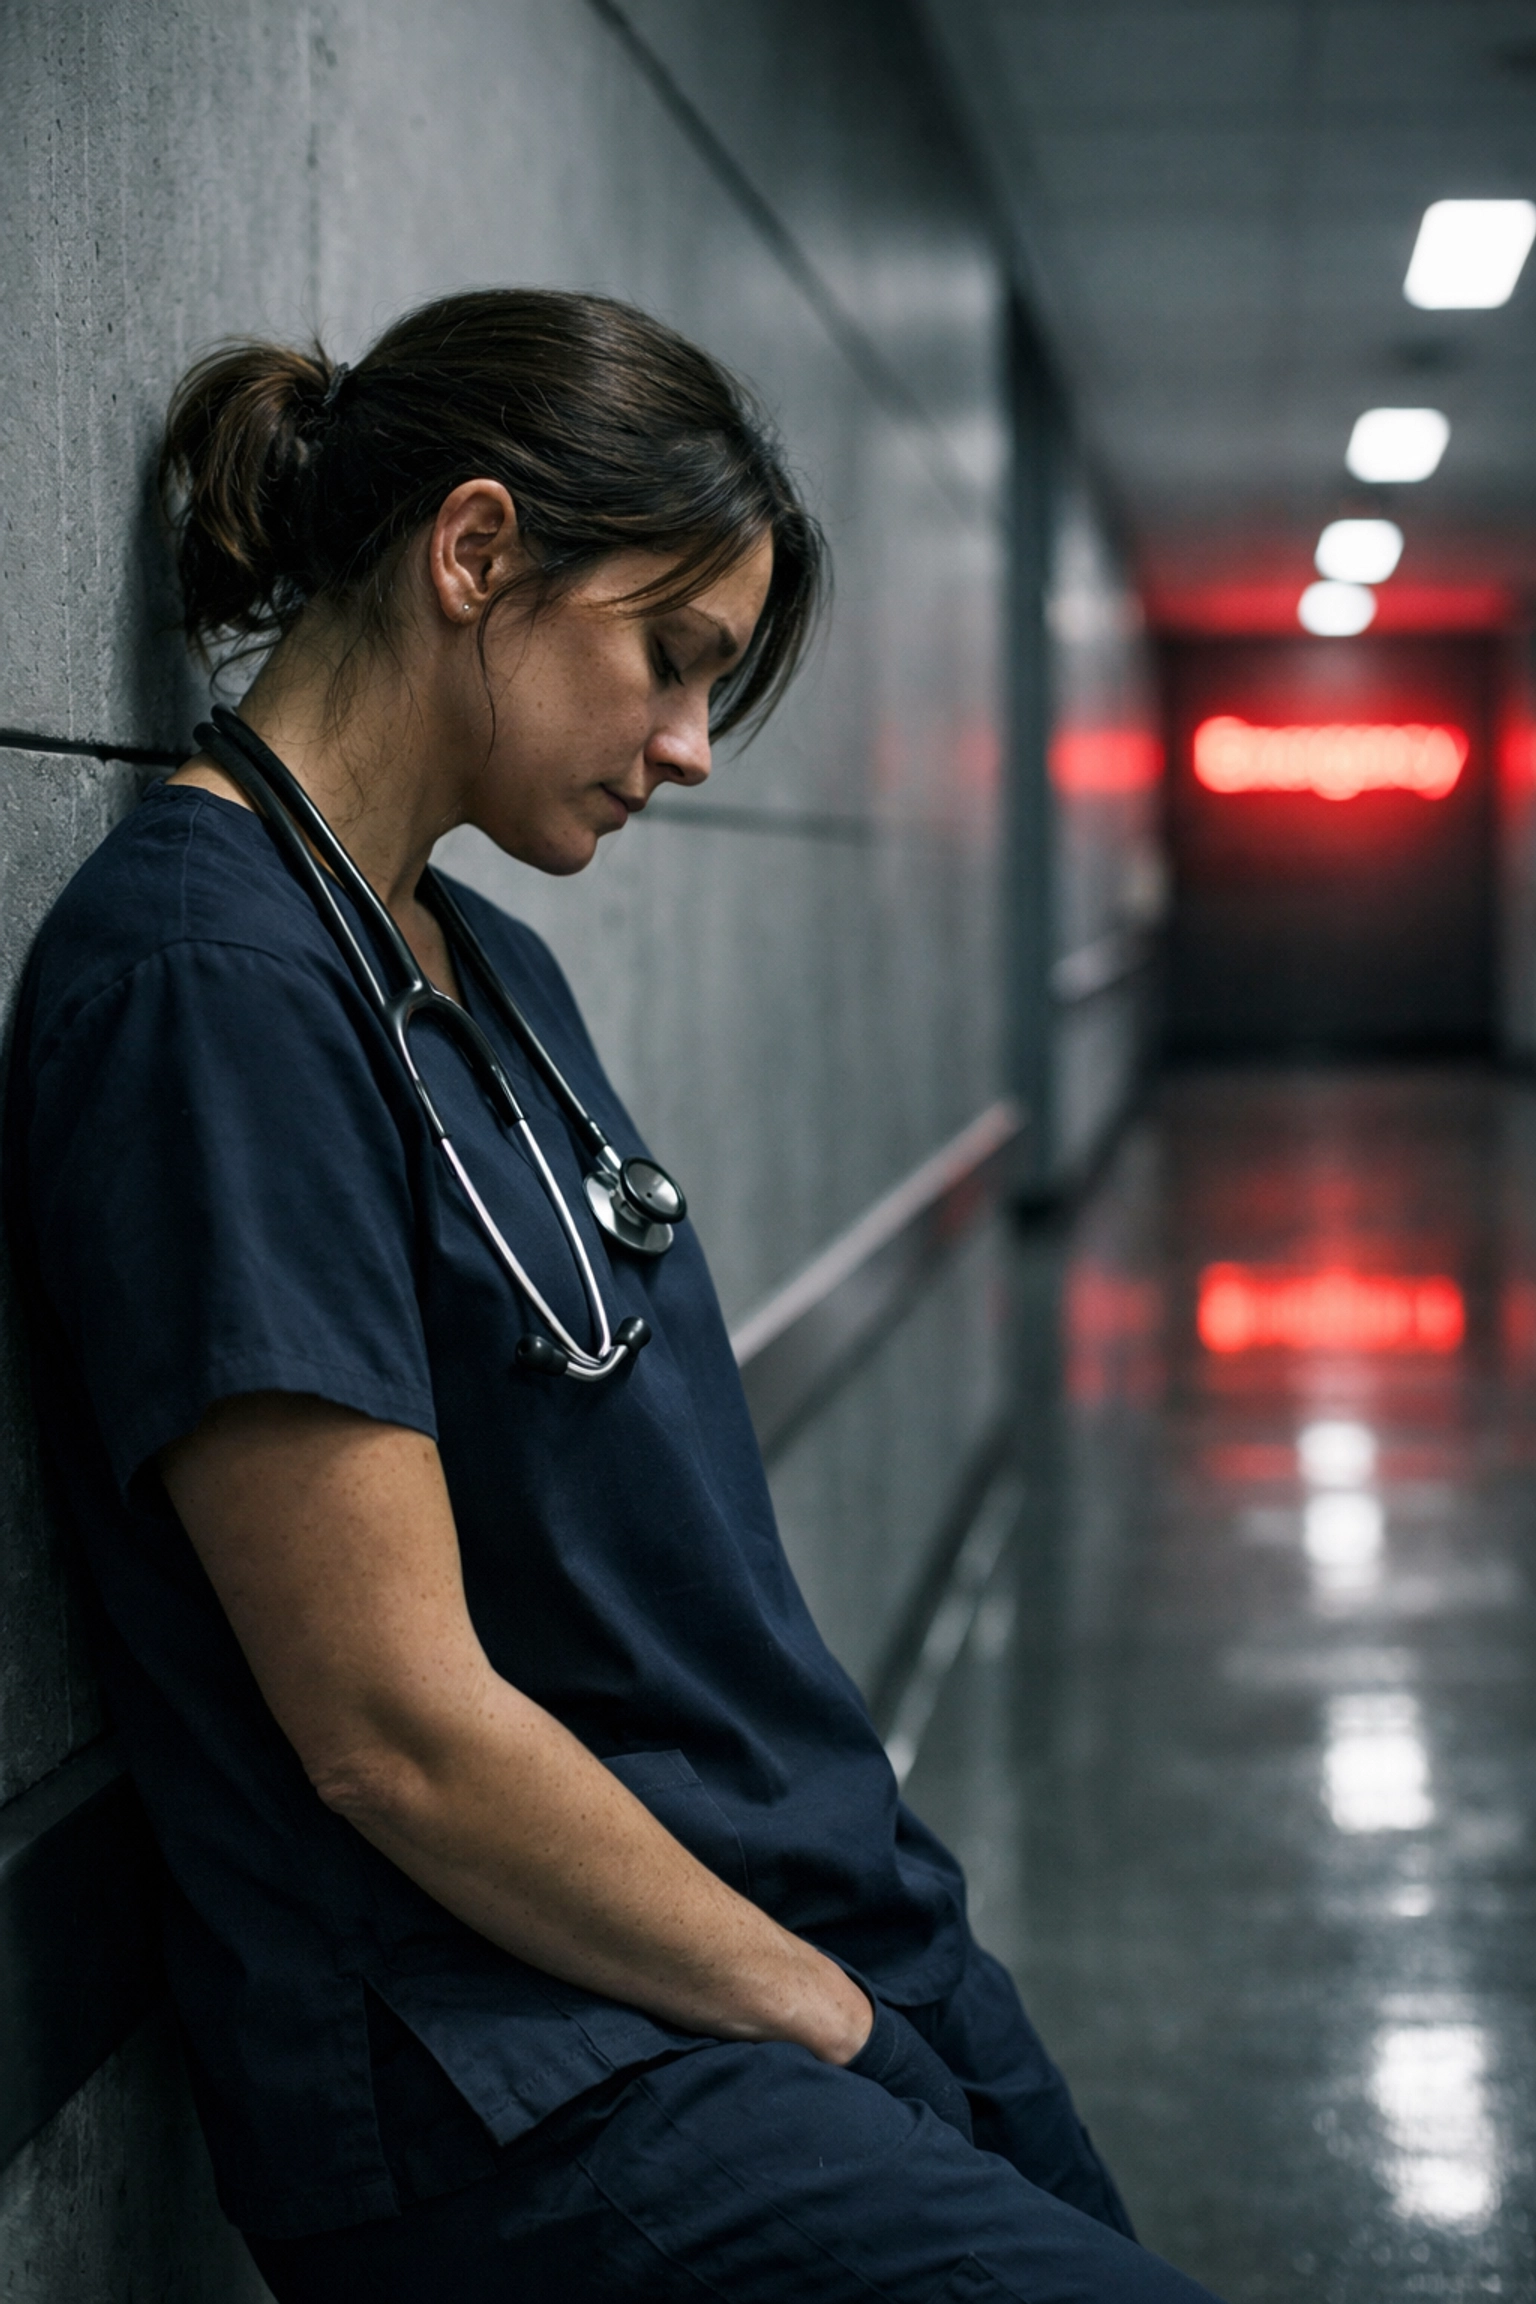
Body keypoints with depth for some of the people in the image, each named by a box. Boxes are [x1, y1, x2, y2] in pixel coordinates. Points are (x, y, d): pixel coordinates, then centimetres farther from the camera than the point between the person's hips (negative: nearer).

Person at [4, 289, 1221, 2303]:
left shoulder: (489, 963, 12)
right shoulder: (208, 973, -16)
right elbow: (398, 1725, -19)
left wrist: (891, 1959, 7)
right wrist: (835, 2021, -8)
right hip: (538, 2088, -9)